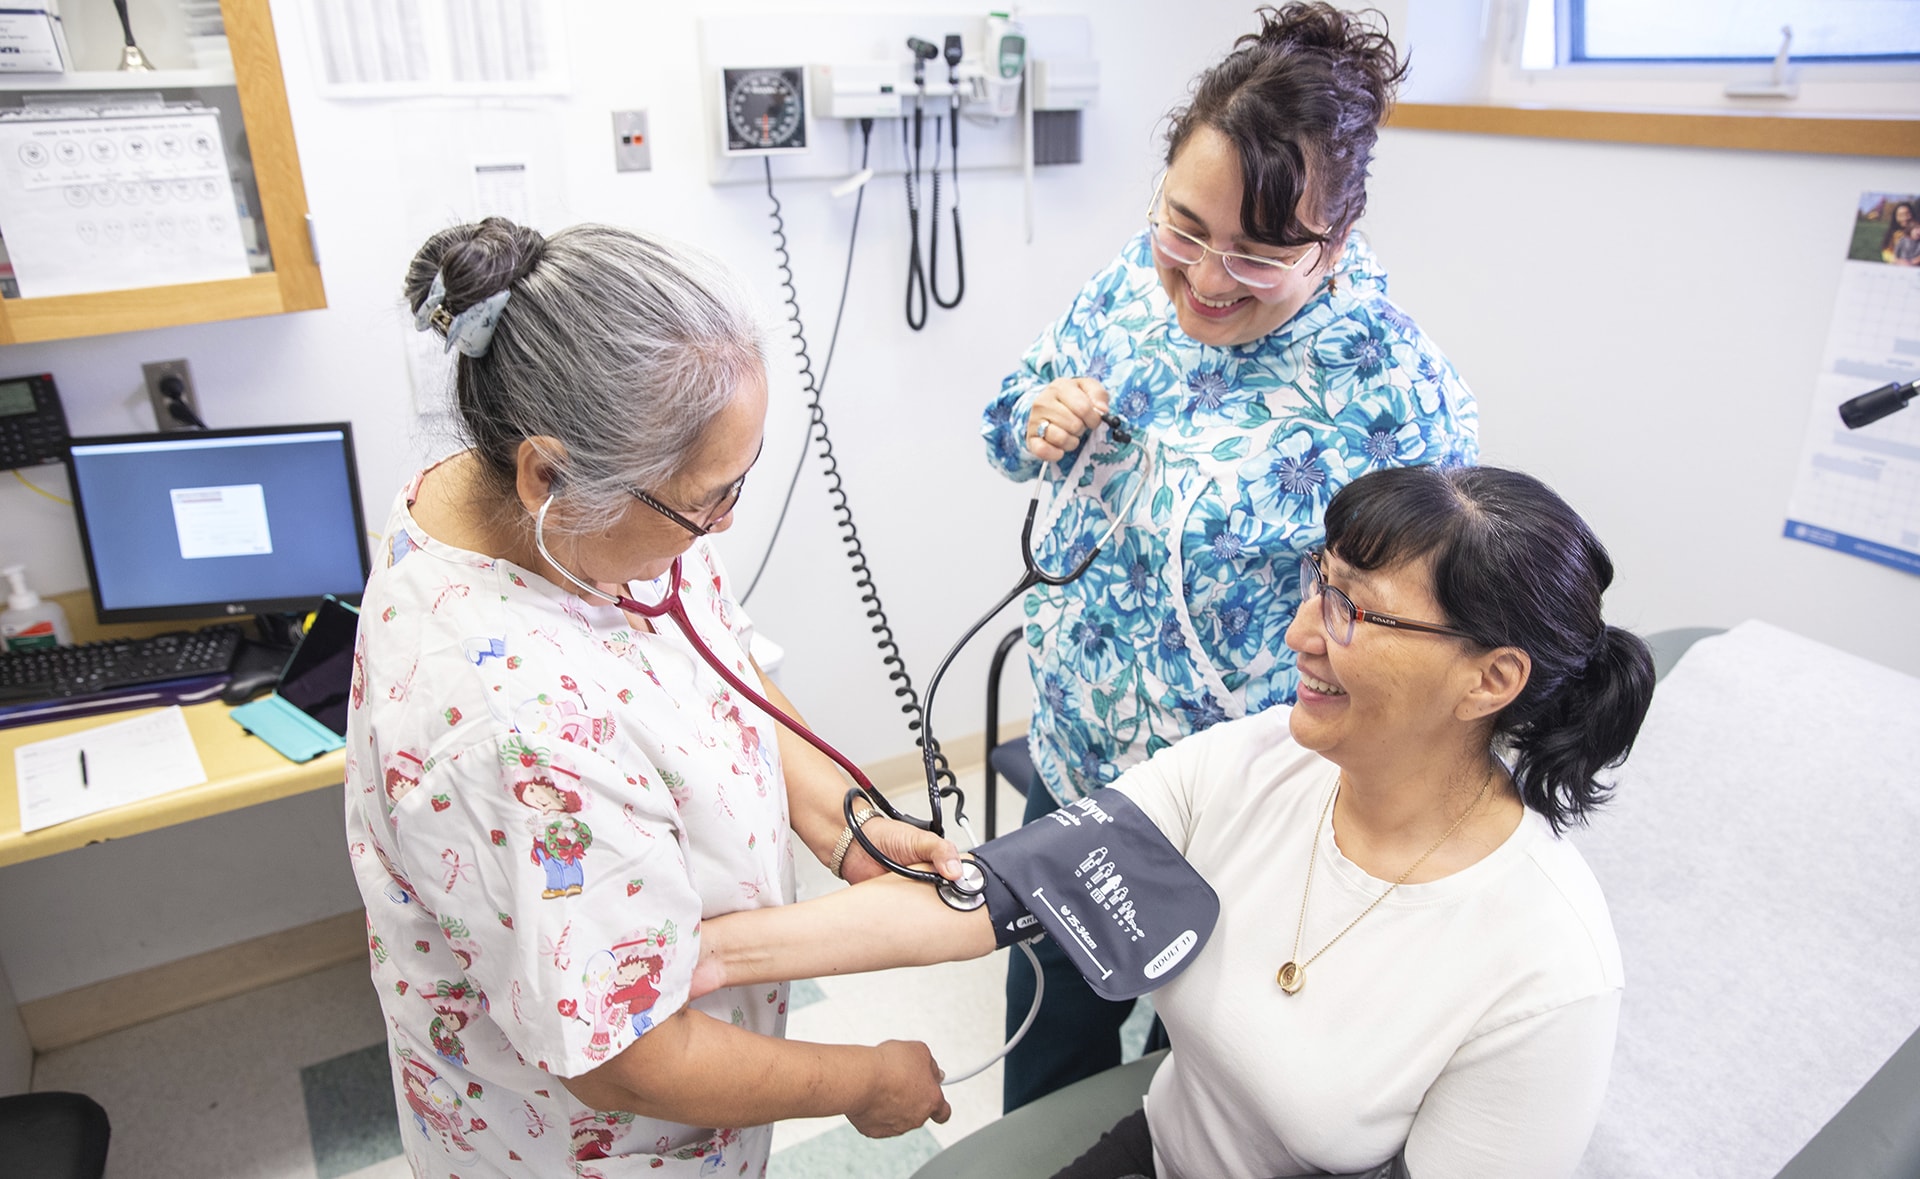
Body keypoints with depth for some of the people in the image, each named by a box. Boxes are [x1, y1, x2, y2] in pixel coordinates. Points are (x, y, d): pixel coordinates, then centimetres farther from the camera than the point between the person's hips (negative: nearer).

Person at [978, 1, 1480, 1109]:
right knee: (1048, 1034, 28)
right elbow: (1018, 412, 7)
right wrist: (1040, 423, -15)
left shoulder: (1397, 401, -26)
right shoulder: (1146, 270, -8)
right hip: (1069, 761, 6)